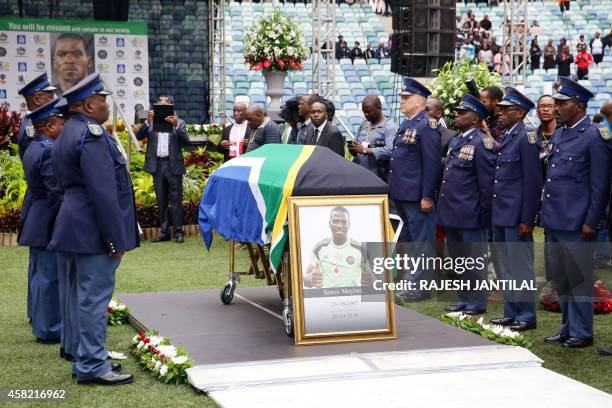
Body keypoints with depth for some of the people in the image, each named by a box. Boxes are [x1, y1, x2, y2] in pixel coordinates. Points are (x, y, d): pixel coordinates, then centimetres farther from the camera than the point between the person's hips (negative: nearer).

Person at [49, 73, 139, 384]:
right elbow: (103, 192, -22)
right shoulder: (92, 135, -18)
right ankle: (92, 367, 0)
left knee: (81, 296, 14)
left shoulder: (68, 134, 15)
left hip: (74, 229, 11)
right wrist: (116, 239, -19)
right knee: (94, 298, -5)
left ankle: (85, 359, 23)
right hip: (93, 233, -11)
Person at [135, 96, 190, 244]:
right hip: (157, 165, 2)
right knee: (161, 200, 7)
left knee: (175, 200, -2)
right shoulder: (151, 123, 10)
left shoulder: (179, 122, 6)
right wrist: (148, 121, -18)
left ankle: (178, 231, 2)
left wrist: (176, 125, -20)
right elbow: (139, 136, -3)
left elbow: (186, 141, -7)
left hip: (173, 165, -2)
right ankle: (164, 232, 12)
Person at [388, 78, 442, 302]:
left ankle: (421, 286, 3)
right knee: (407, 239, 17)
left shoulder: (427, 126, -13)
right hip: (402, 194, 10)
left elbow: (432, 164, -17)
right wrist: (394, 190, 18)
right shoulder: (406, 124, 16)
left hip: (417, 196, -10)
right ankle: (410, 281, 27)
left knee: (421, 241, -2)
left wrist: (427, 196, -20)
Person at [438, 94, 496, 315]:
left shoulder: (481, 143, -13)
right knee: (458, 259, 16)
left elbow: (487, 183, -15)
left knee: (474, 261, 2)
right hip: (452, 214, 9)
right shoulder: (455, 141, 13)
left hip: (470, 216, -9)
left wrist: (483, 215, -15)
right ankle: (464, 299, 28)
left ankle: (476, 304, 12)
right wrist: (444, 210, 17)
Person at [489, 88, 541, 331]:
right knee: (504, 267, 15)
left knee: (520, 266, -1)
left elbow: (532, 181, -16)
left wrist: (527, 219, -17)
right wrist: (494, 211, 15)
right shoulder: (506, 137, 14)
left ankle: (526, 316, 8)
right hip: (500, 215, 9)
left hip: (516, 216, -9)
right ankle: (511, 313, 25)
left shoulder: (526, 138, -13)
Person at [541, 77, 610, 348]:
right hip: (554, 221, 8)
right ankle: (567, 328, 25)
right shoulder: (557, 135, 14)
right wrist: (545, 214, 14)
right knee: (560, 279, 14)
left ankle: (581, 333, 9)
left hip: (576, 224, -8)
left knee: (578, 279, 0)